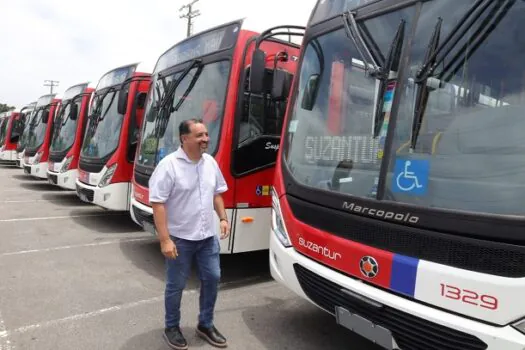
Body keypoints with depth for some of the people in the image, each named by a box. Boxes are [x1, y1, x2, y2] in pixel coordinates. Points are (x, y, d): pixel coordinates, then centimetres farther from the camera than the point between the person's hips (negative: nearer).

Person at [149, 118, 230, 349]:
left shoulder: (210, 162, 4)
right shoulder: (169, 165, -17)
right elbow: (157, 203, -19)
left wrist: (223, 218, 5)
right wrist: (165, 239, -22)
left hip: (207, 236, 6)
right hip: (180, 238, -6)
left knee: (212, 279, 12)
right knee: (176, 285, 9)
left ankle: (205, 325, 33)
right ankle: (172, 328, 32)